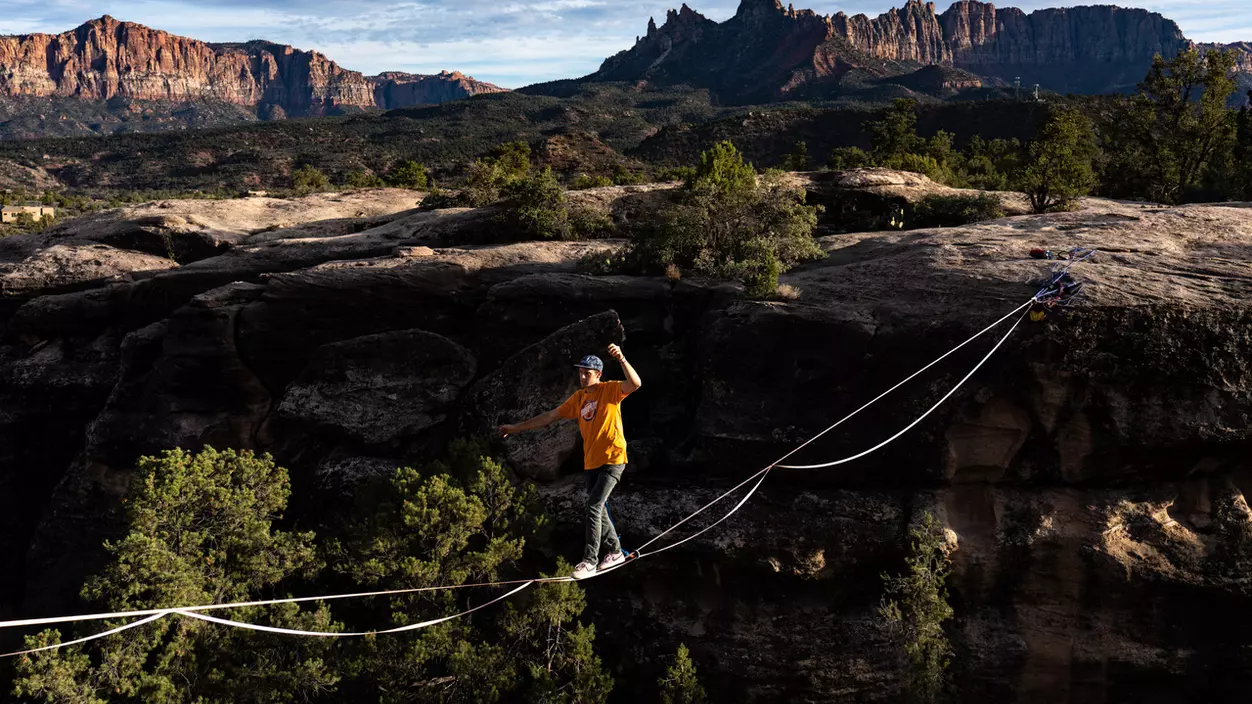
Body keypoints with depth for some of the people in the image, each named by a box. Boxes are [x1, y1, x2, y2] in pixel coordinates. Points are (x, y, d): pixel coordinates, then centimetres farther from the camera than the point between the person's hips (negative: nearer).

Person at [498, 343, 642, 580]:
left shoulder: (610, 390, -8)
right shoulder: (579, 397, 9)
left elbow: (636, 383, -26)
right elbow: (550, 416, 14)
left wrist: (622, 360, -39)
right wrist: (517, 428, 14)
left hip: (612, 460, -7)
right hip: (591, 462, 7)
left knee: (593, 508, -14)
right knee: (597, 509, 13)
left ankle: (590, 560, -8)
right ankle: (615, 552, 29)